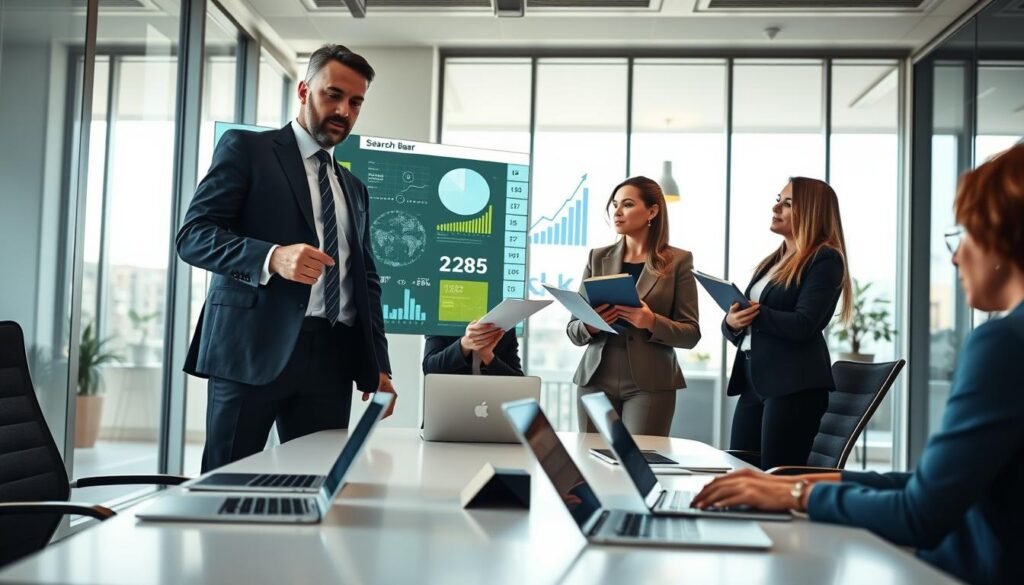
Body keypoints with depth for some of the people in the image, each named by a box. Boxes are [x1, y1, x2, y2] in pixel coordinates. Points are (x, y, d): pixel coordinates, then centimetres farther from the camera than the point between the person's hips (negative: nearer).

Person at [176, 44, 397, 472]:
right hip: (253, 346, -4)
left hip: (331, 357, 5)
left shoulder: (354, 189, 22)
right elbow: (193, 235, -5)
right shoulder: (246, 148, 6)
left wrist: (376, 366, 8)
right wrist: (272, 257, -23)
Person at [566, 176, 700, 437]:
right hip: (596, 380, 3)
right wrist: (590, 325, -12)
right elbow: (573, 330, 9)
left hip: (650, 384, -2)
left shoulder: (678, 261, 2)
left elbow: (691, 334, -1)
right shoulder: (598, 258, 9)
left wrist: (652, 322, -18)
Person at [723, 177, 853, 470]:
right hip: (753, 381, 8)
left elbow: (802, 325, -18)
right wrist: (733, 321, -7)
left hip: (794, 385, -8)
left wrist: (753, 313, -10)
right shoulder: (772, 261, 19)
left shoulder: (825, 259, -5)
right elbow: (736, 327, 15)